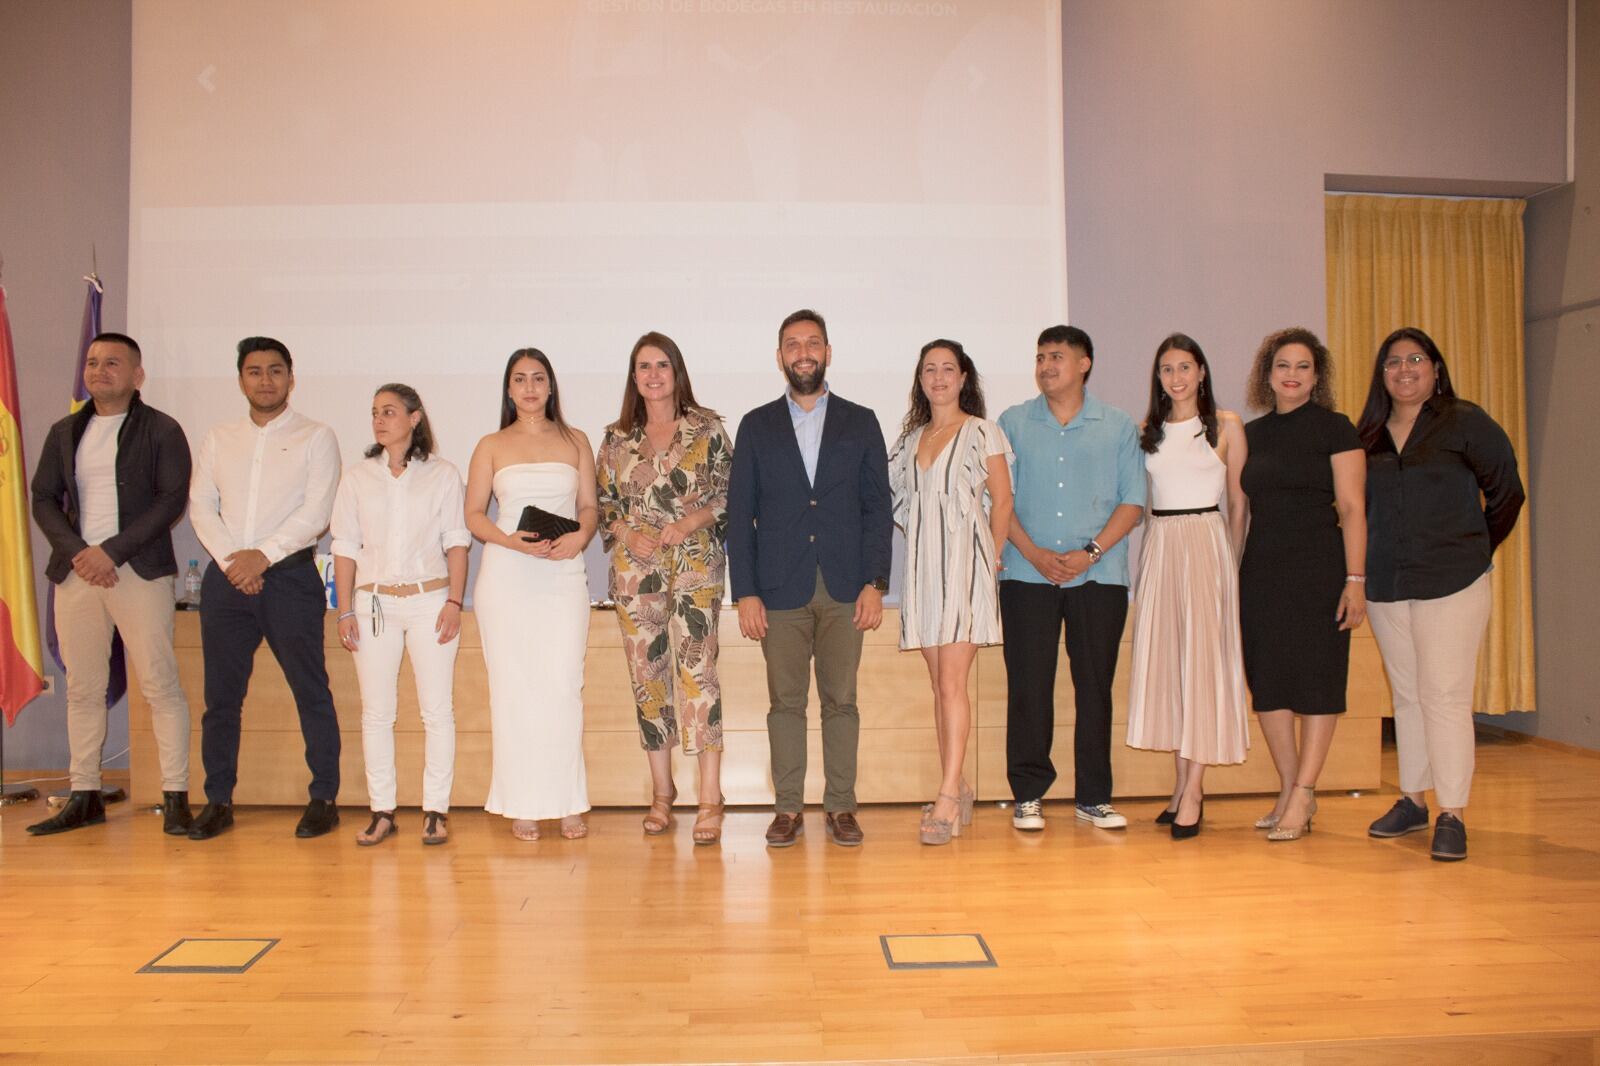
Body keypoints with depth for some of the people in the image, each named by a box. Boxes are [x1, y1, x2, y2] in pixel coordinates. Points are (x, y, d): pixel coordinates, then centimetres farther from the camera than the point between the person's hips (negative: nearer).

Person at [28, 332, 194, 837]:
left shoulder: (161, 430, 2)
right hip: (76, 573, 5)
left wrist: (112, 550, -13)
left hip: (139, 572, -5)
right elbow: (43, 498, 12)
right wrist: (76, 552, -5)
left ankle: (175, 798, -1)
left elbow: (173, 498, -7)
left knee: (161, 686, -5)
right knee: (82, 689, 9)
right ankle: (84, 798, 17)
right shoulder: (65, 432, 16)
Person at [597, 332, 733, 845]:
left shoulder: (706, 428, 3)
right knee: (647, 676, 5)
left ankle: (710, 798, -7)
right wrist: (628, 534, -5)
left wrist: (691, 523, -13)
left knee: (697, 670, -12)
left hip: (695, 566, -3)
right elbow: (603, 502, 13)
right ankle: (662, 791, 18)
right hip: (634, 570, 3)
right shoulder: (617, 438, 11)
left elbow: (728, 492, 2)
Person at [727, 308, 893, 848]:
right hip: (780, 590, 0)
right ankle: (788, 807, 14)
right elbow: (740, 514, 4)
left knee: (841, 700, 5)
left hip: (844, 588, 0)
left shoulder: (860, 422, 8)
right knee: (786, 701, 4)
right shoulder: (757, 426, 7)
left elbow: (878, 508, 5)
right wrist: (745, 592, -4)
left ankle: (840, 806, 15)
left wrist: (875, 584, -5)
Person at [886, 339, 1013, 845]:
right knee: (939, 684, 8)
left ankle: (947, 800, -11)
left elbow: (1002, 501, 1)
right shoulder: (910, 438, 15)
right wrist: (917, 537, 6)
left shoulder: (983, 432, 2)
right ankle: (958, 790, 17)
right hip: (922, 564, 5)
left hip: (964, 561, -5)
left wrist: (992, 558, -3)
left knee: (952, 684, -12)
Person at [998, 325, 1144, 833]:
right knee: (1028, 686, 0)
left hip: (1099, 576, 0)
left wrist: (1090, 552, -10)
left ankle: (1093, 796, 14)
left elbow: (1133, 501, 3)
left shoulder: (1118, 428, 8)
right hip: (1027, 576, 0)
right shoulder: (1013, 424, 9)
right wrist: (1033, 552, -9)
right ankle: (1028, 795, 10)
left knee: (1095, 686, 4)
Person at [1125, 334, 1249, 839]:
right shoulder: (1147, 431, 12)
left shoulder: (1226, 425, 2)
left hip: (1206, 543, -4)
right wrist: (1147, 559, 6)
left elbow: (1238, 503, 2)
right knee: (1165, 660, 4)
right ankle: (1182, 785, 13)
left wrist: (1233, 565, -2)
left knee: (1202, 659, -5)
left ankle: (1193, 792, -2)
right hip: (1158, 546, 4)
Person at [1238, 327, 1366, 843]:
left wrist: (1355, 578, -13)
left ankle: (1301, 798, 3)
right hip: (1261, 568, 5)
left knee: (1316, 681, -2)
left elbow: (1352, 508, -5)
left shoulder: (1333, 428, -1)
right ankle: (1289, 790, 17)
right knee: (1266, 680, 6)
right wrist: (1234, 571, 9)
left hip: (1319, 568, -5)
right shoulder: (1252, 433, 12)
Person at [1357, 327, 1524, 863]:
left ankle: (1452, 815, 0)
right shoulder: (1370, 434, 10)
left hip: (1451, 582, -5)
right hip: (1386, 586, 5)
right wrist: (1362, 567, 9)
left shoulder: (1465, 422, -2)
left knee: (1445, 697, -6)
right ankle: (1412, 801, 22)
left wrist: (1473, 552, 7)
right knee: (1406, 697, 12)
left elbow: (1506, 493, 2)